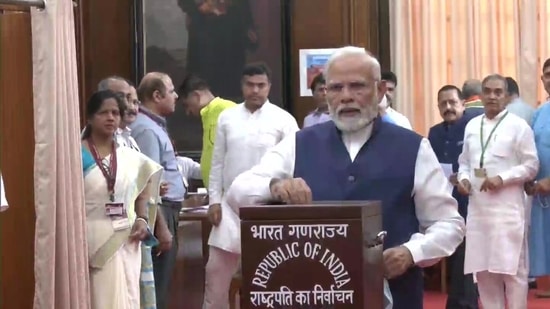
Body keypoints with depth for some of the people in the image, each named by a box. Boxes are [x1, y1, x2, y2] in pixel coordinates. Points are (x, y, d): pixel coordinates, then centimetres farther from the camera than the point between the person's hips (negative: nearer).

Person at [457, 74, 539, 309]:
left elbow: (531, 166, -5)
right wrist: (463, 178, -1)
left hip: (507, 208, -5)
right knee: (482, 268, 9)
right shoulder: (472, 126, 13)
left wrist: (502, 178, -16)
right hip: (477, 206, 5)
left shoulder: (519, 126, -3)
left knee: (511, 268, -1)